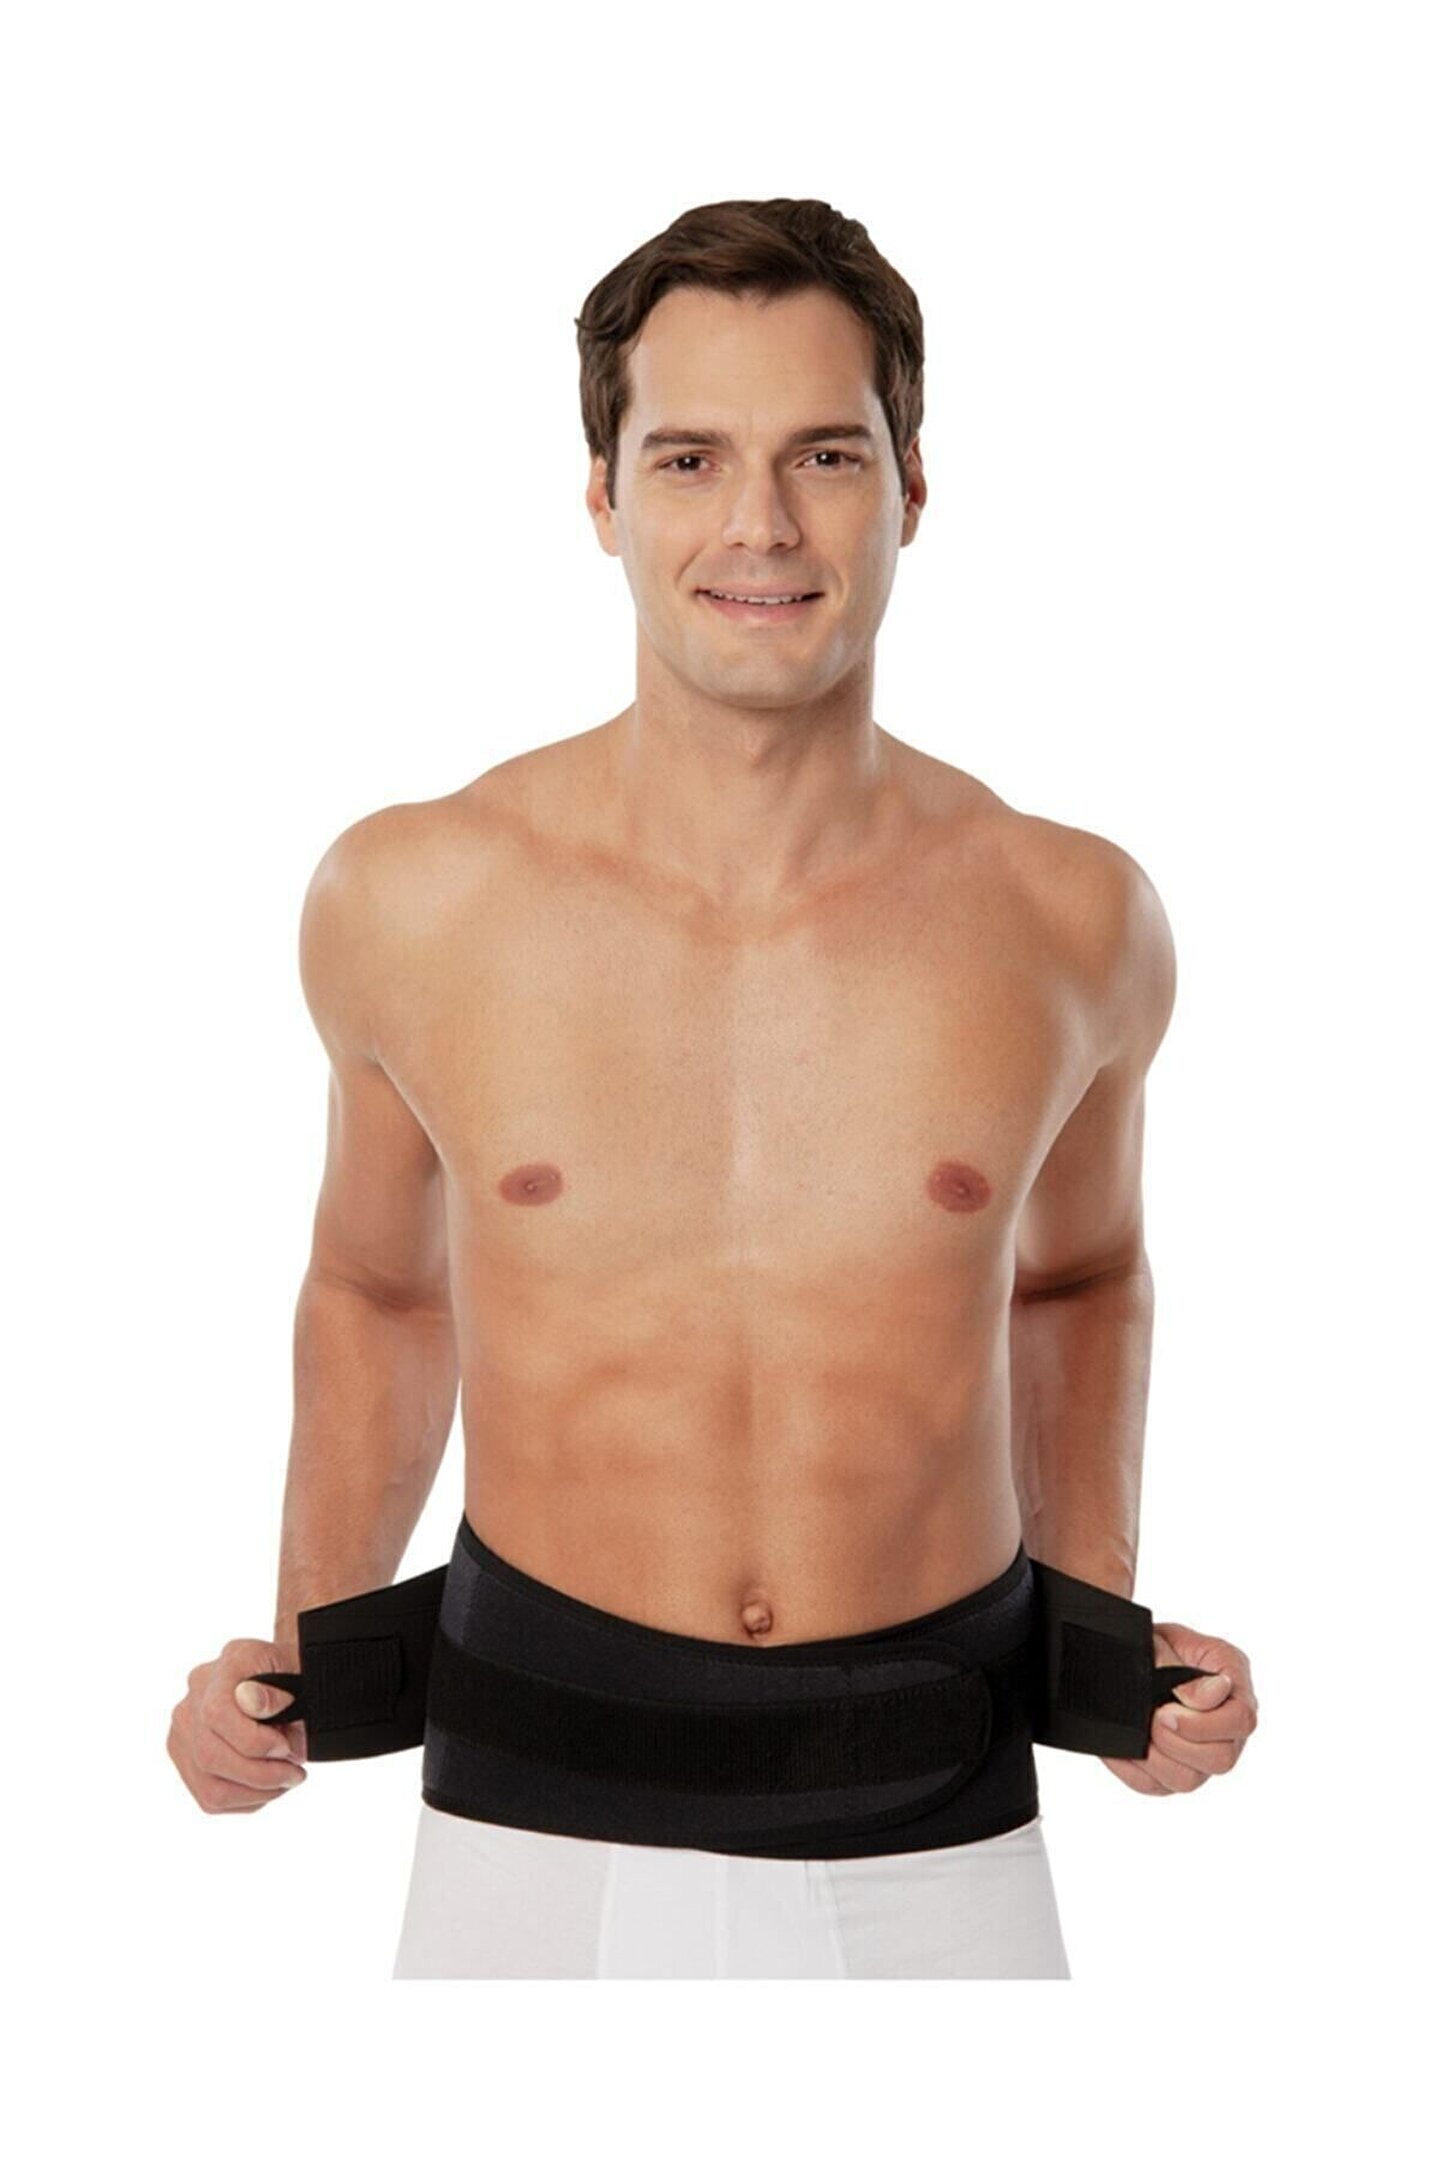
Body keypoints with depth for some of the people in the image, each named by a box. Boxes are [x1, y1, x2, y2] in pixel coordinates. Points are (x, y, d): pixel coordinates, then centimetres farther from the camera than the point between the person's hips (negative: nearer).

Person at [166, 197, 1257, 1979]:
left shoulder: (1069, 920, -4)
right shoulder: (410, 901, -6)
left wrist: (1104, 1634, 4)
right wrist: (305, 1656, 2)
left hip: (933, 1848, 1)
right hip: (535, 1827, 0)